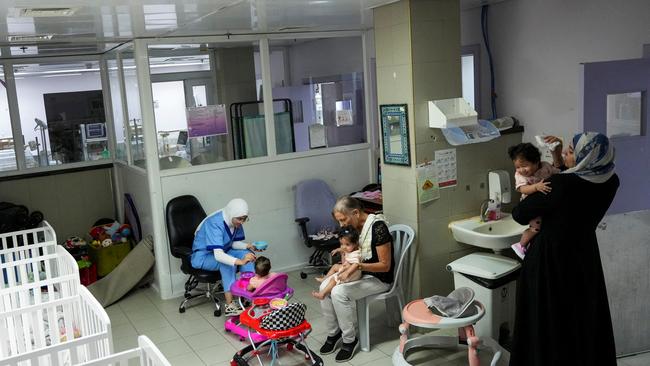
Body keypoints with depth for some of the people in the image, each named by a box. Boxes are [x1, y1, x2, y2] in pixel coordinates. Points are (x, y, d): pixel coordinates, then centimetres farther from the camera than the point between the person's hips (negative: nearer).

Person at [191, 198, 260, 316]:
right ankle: (230, 306, -35)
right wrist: (240, 261, -58)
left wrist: (248, 246, -22)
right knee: (227, 262, -35)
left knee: (246, 253, -17)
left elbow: (234, 243, -1)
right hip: (202, 256, -7)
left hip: (221, 252, 7)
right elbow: (218, 255, -43)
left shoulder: (235, 221, -11)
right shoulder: (215, 224, -34)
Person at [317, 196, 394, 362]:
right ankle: (333, 333, 2)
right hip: (359, 273, 8)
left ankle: (350, 340, -9)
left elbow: (385, 265, -22)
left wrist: (357, 266, -33)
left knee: (339, 292, -26)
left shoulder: (377, 227, -23)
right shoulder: (355, 227, 1)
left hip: (379, 278, -8)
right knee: (324, 286, -12)